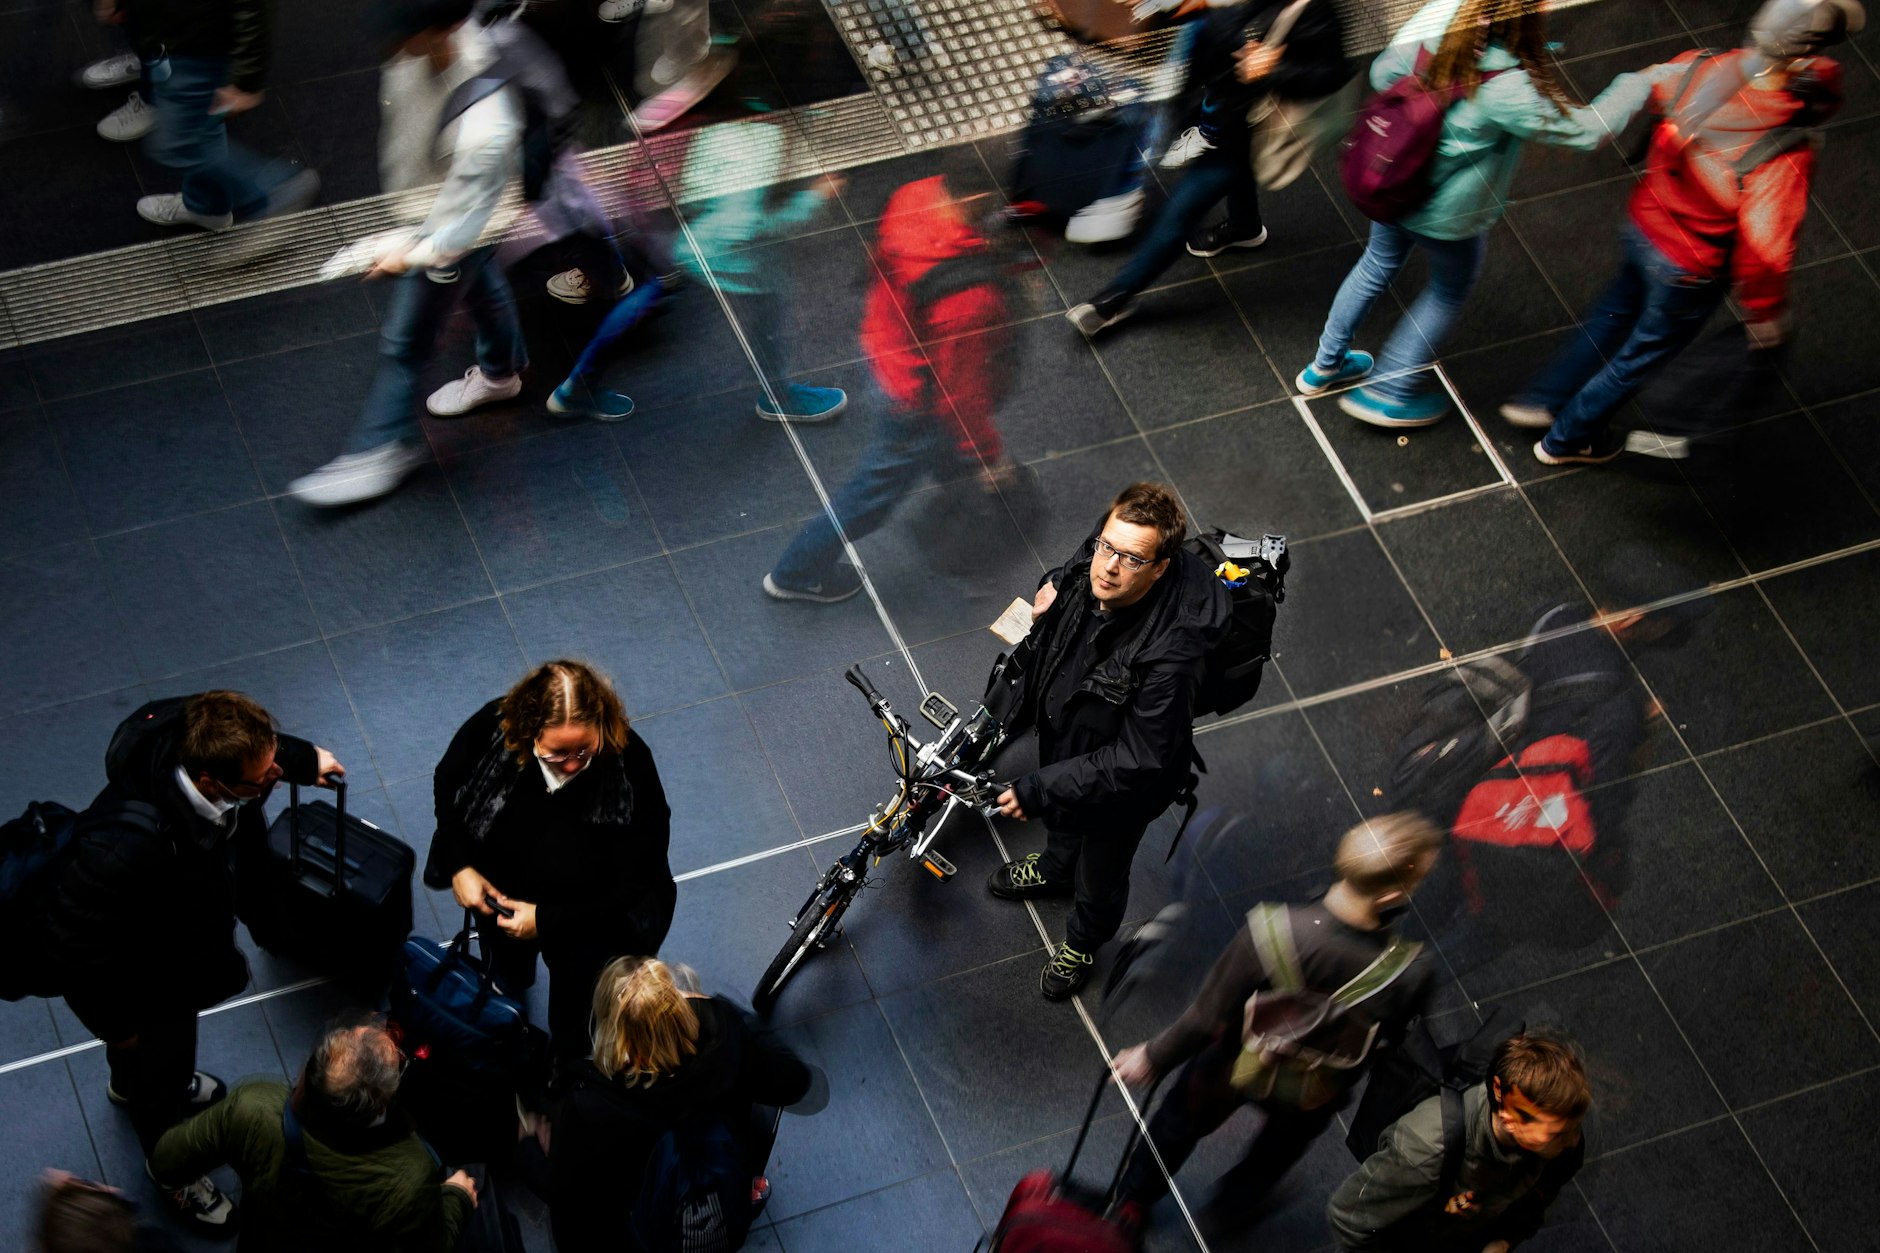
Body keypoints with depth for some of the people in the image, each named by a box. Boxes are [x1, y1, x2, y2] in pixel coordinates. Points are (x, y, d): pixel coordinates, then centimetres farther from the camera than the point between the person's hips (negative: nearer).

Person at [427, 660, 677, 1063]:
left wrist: (547, 920, -26)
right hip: (500, 893, 2)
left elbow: (637, 884, -21)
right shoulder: (493, 728, -28)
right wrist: (459, 866, -13)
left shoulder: (631, 764, -34)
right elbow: (448, 783, -2)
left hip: (592, 915, -2)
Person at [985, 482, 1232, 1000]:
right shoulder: (1086, 570, -26)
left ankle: (1085, 938, 59)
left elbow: (1136, 761, -35)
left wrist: (1038, 788, -33)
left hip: (1120, 785, -5)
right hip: (1060, 733, 5)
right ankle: (1055, 869, 71)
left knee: (1101, 873, 26)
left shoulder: (1169, 654, -45)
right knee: (1060, 819, 37)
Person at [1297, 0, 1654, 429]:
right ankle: (1386, 394, 37)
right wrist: (1642, 83, -9)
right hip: (1445, 214, -5)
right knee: (1450, 291, 24)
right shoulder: (1510, 90, -36)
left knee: (1378, 265, 30)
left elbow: (1384, 72, -6)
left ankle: (1325, 366, 49)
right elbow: (1586, 129, -23)